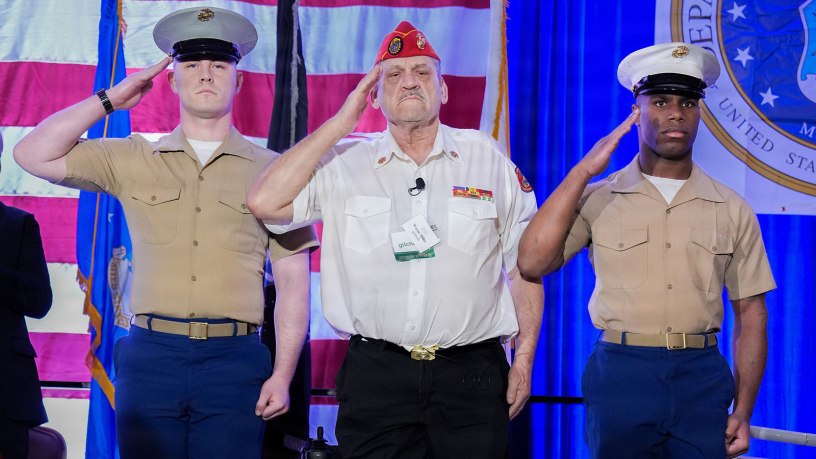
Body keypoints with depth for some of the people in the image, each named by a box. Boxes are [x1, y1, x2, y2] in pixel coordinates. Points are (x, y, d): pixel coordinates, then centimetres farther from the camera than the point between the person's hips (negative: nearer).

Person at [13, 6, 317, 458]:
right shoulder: (132, 160, 11)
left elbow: (293, 281, 5)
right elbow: (33, 155, 5)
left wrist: (282, 375, -3)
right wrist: (110, 99, 4)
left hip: (234, 361, -1)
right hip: (150, 355, 1)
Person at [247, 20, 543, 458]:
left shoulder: (488, 158, 6)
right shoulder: (345, 164, 5)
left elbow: (523, 263, 8)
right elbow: (265, 202, -10)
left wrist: (524, 358, 3)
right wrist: (340, 123, -6)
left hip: (471, 376, 0)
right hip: (375, 373, 0)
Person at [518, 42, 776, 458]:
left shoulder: (731, 211, 7)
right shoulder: (597, 199, 3)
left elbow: (750, 313, 8)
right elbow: (532, 264, -11)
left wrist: (743, 413, 1)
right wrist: (584, 171, -10)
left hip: (702, 378, 1)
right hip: (621, 375, -1)